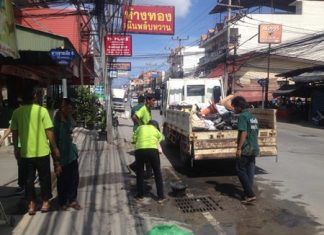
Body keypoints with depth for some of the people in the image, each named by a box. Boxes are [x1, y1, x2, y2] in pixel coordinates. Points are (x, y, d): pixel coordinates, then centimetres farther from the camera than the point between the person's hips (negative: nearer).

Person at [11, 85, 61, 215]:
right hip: (42, 151, -3)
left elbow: (14, 132, 5)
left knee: (29, 179, 13)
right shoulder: (42, 110, -11)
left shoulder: (17, 112, -1)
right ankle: (45, 202, 22)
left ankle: (31, 205, 19)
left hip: (25, 152, 3)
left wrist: (16, 148, 18)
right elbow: (49, 132, -10)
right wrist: (55, 148, 0)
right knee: (44, 178, 12)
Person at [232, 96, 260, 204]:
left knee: (241, 170, 0)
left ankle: (250, 194, -3)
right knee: (250, 171, 11)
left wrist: (239, 148, -21)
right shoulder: (253, 117, 15)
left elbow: (243, 133, -21)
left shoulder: (243, 116, -13)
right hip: (254, 148, 9)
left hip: (246, 148, -9)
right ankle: (248, 194, 18)